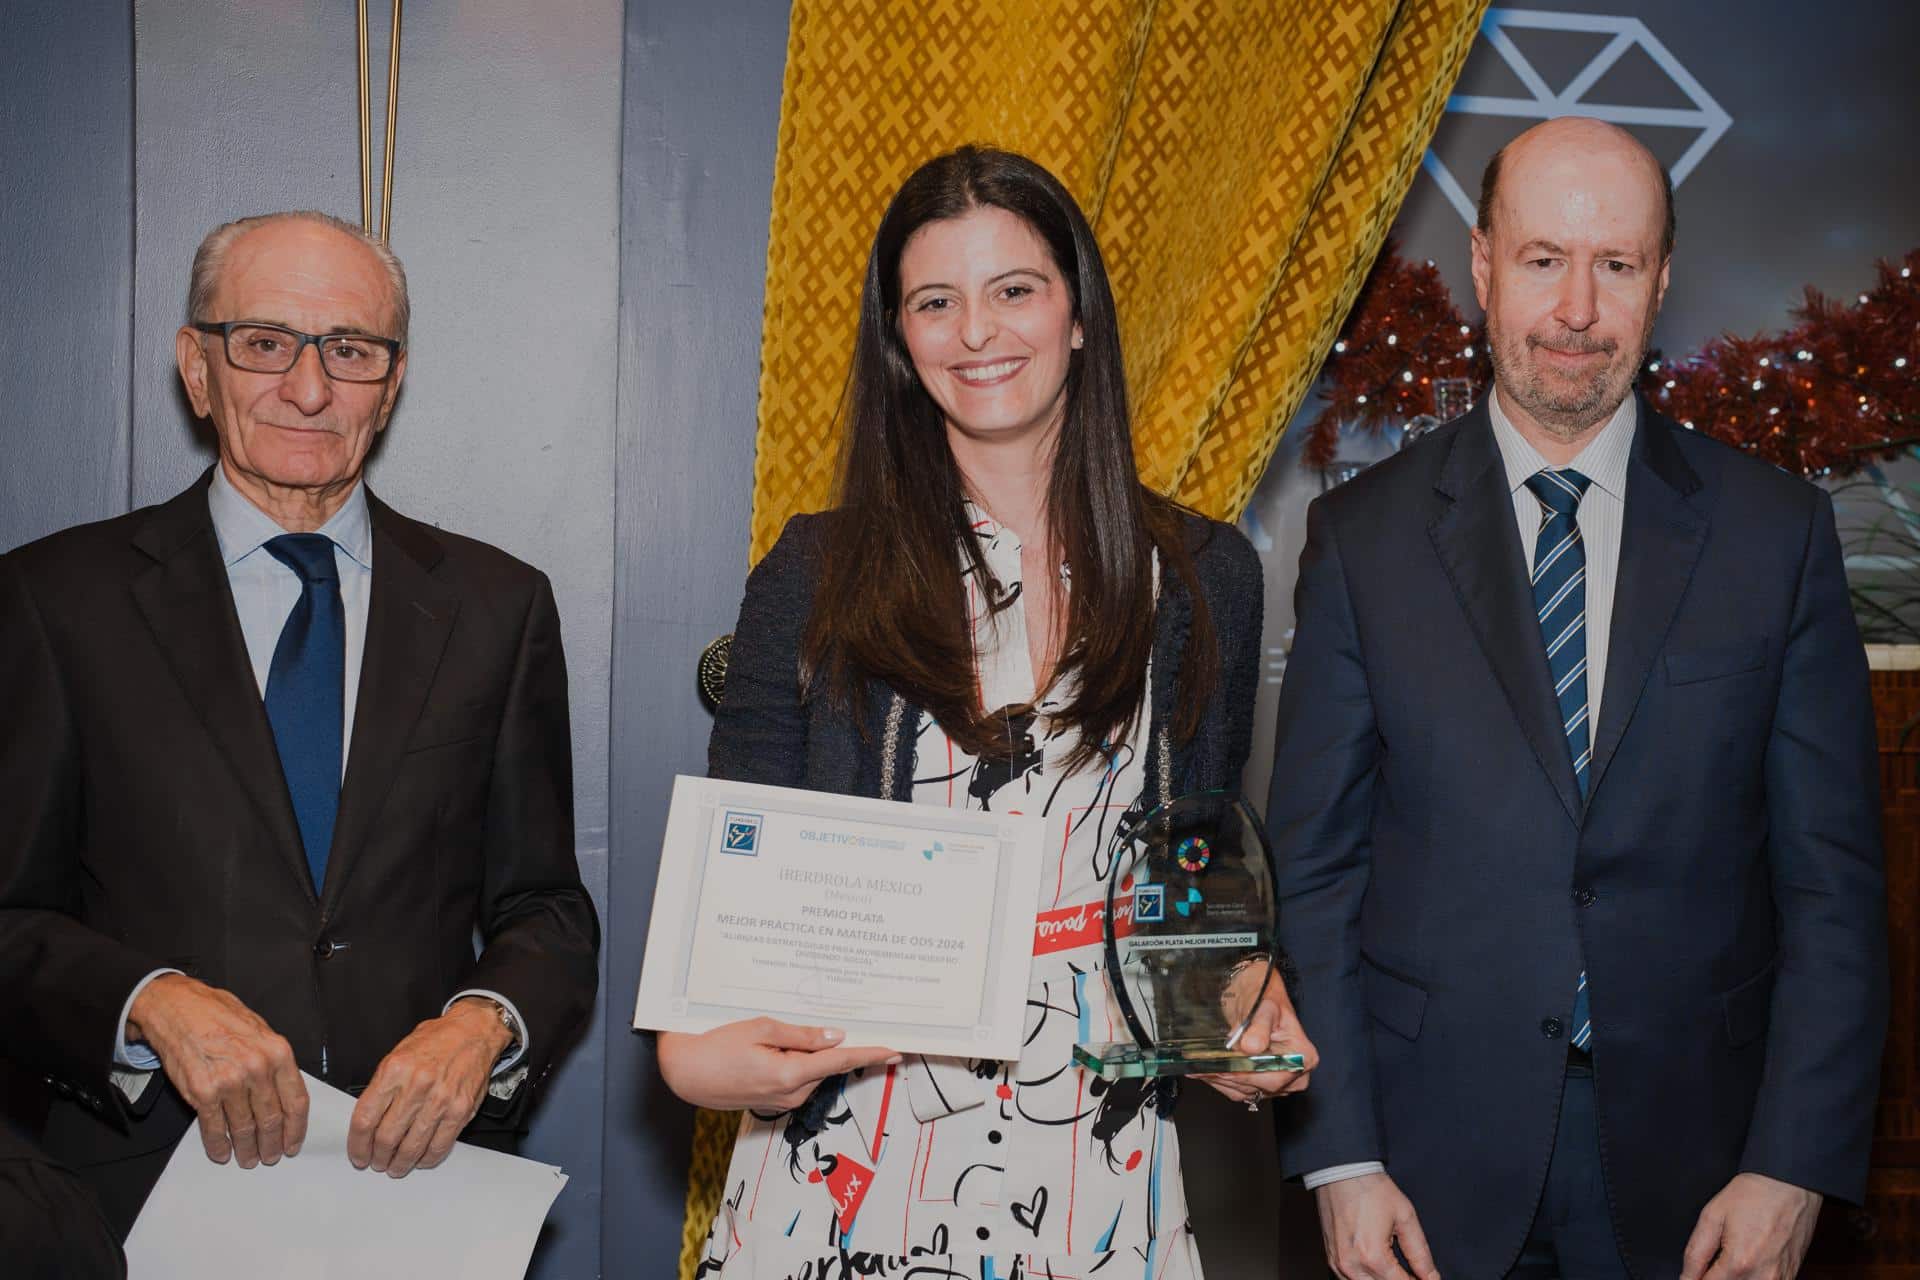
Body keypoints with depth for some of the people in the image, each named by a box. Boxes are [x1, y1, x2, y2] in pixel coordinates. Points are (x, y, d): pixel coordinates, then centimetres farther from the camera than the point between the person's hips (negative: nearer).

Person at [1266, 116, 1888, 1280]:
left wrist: (1792, 1167, -7)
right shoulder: (1363, 536, -1)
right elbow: (1314, 866, 0)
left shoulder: (1778, 530, 0)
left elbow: (1833, 876, -1)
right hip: (1434, 1162, 0)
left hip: (1687, 1161, 0)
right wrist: (1339, 1157, -6)